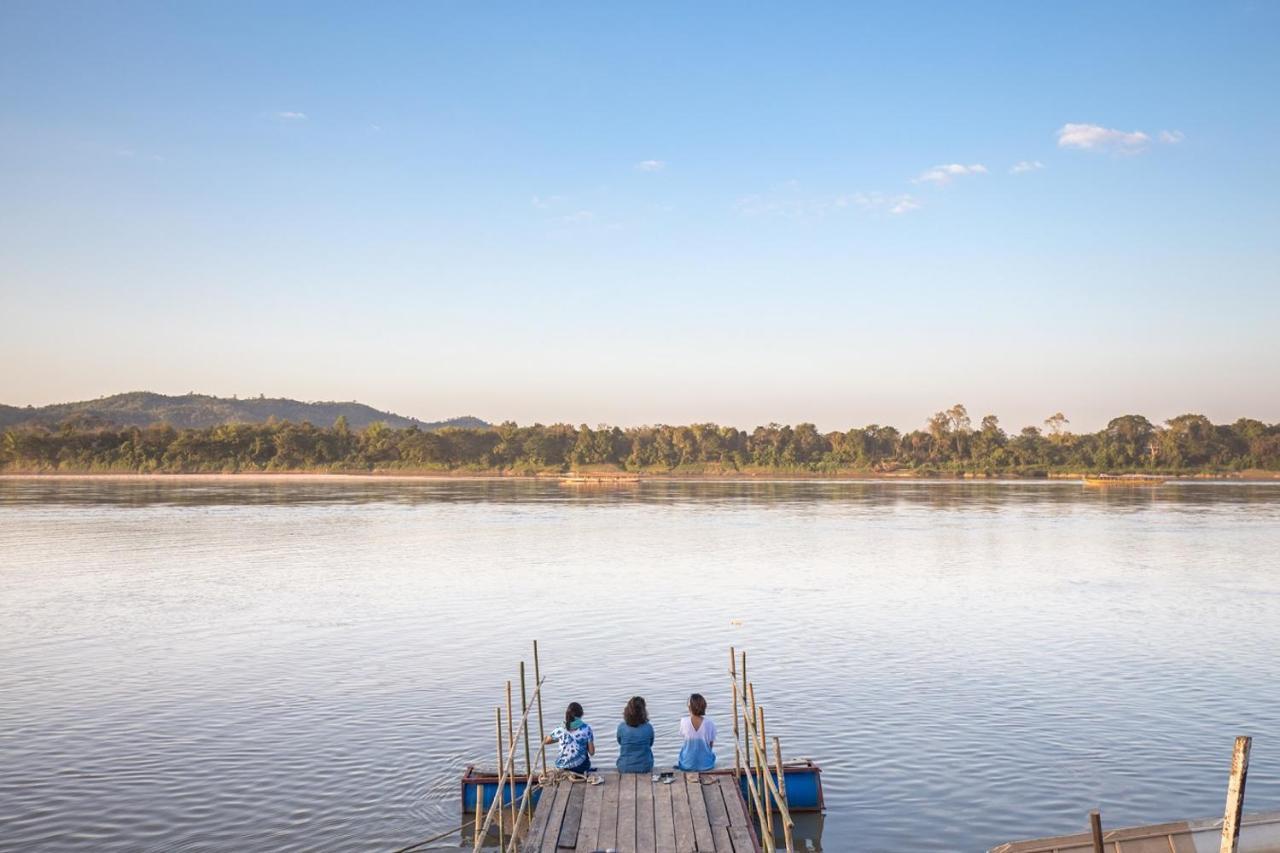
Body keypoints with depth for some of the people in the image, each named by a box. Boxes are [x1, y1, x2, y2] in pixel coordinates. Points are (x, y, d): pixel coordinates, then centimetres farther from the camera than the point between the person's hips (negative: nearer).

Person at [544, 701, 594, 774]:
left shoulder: (560, 729, -9)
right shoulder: (586, 729, -12)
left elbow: (545, 741, 7)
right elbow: (592, 752, -9)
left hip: (562, 768, 1)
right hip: (580, 767, -1)